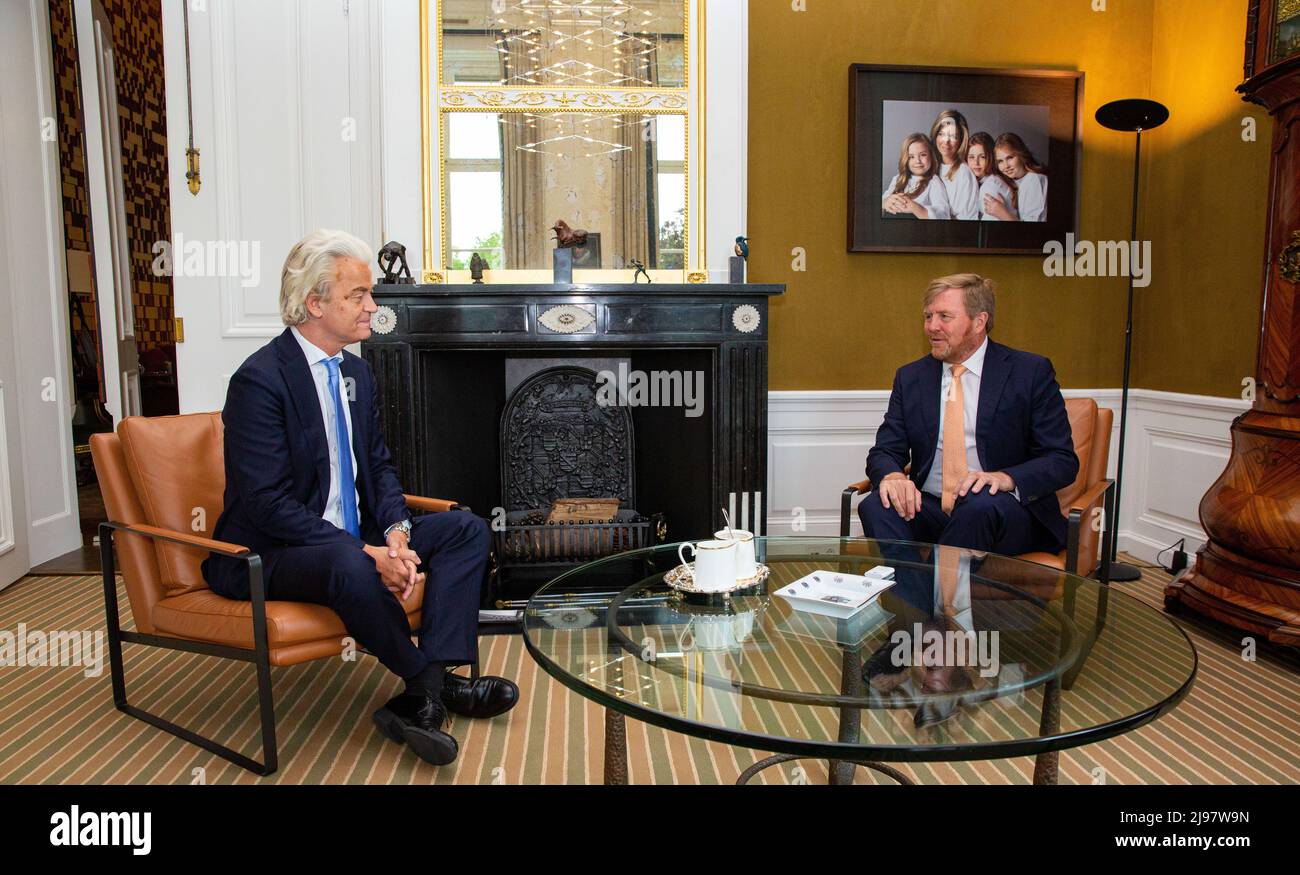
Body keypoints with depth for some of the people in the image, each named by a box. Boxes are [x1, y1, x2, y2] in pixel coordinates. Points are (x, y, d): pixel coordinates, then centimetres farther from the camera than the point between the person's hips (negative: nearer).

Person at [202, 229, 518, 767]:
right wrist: (367, 553, -28)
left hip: (352, 539, 9)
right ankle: (432, 682, -12)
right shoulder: (259, 380, -18)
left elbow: (378, 466, 10)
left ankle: (420, 700, -17)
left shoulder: (356, 372, 8)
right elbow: (269, 503, -24)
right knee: (347, 563, -39)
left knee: (466, 529, -5)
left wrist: (395, 533, -10)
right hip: (268, 556, -8)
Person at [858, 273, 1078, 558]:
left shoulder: (1031, 372, 1)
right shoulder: (910, 377, 12)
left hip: (1006, 513, -2)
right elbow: (884, 452, 9)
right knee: (875, 506, -28)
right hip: (929, 508, 2)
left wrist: (1006, 478, -22)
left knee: (980, 504, -36)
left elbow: (1063, 460, -2)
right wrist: (892, 475, -17)